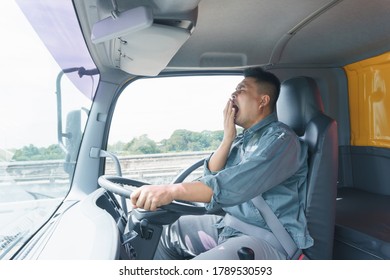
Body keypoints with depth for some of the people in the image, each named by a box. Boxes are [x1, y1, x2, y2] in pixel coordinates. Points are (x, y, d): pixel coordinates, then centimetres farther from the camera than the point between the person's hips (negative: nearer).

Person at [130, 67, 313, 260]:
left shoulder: (281, 139, -15)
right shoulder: (242, 139, 11)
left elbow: (236, 184, -31)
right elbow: (210, 178, 5)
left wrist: (173, 190, -38)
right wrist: (227, 137, -5)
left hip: (268, 237, -8)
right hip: (228, 224, 8)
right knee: (170, 232, 12)